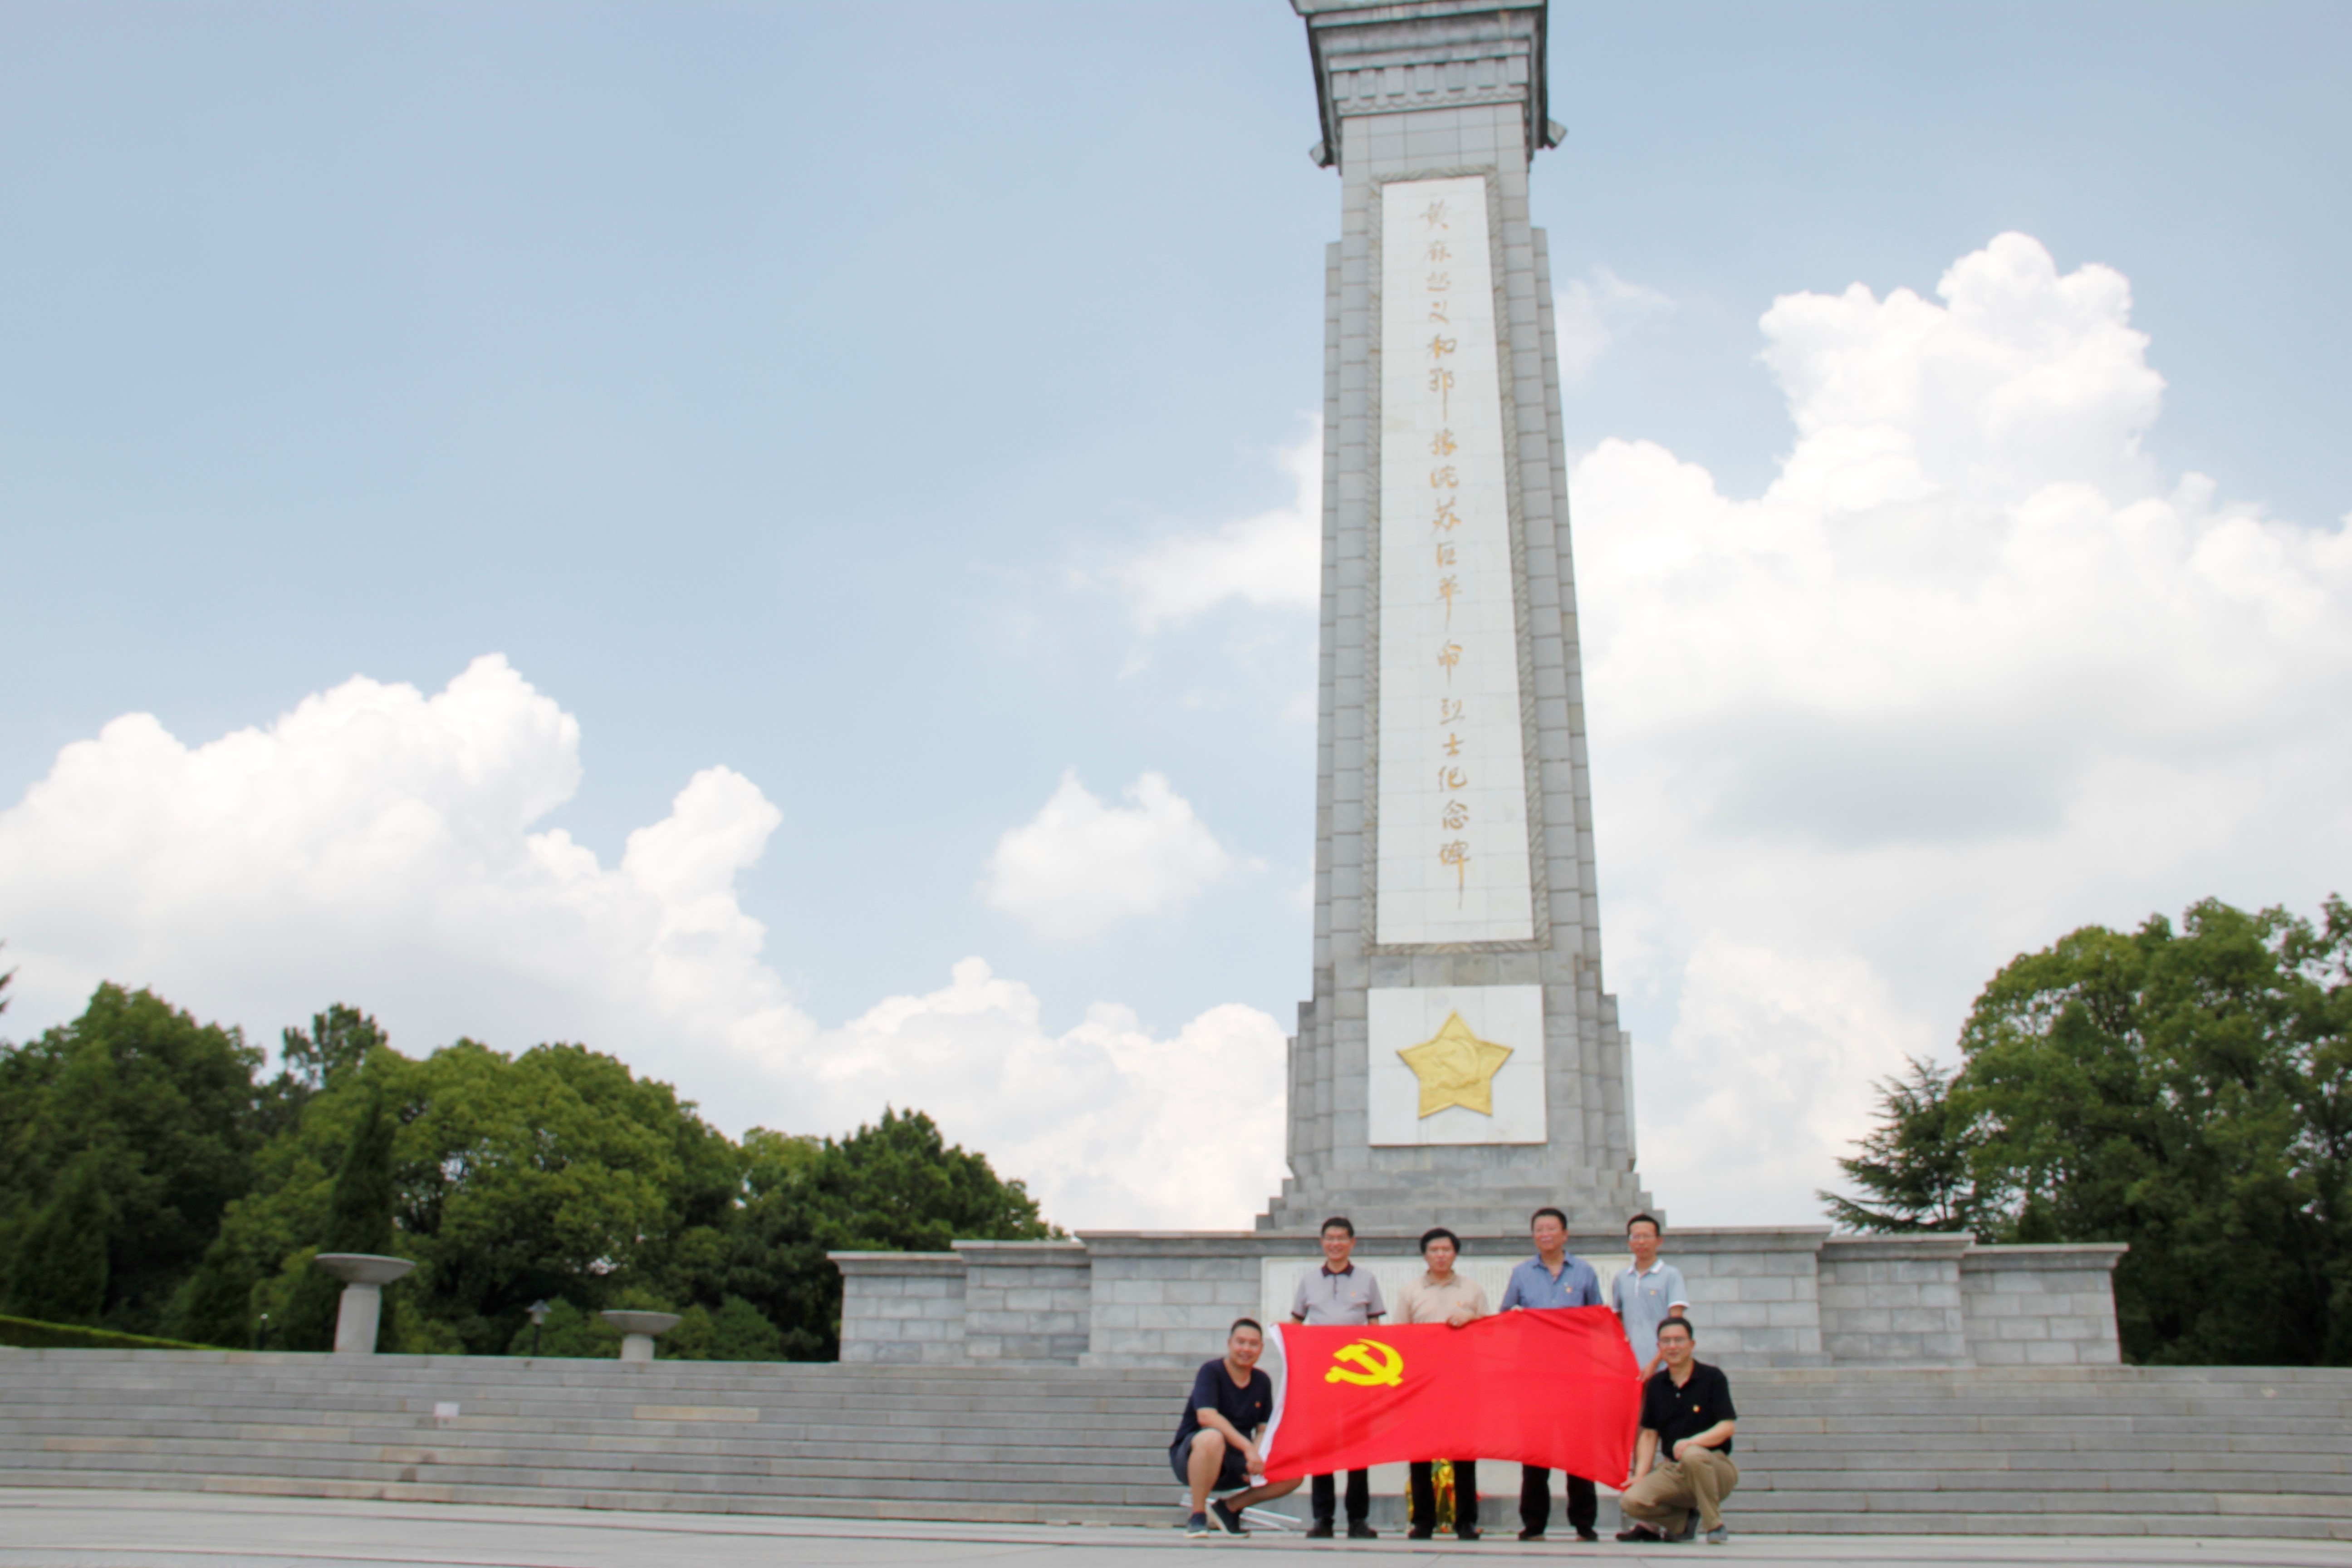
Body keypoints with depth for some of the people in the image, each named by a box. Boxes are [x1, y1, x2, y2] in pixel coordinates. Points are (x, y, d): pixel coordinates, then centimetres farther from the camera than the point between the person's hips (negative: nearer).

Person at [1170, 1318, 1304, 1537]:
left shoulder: (1263, 1382, 6)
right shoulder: (1211, 1371, -11)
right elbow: (1206, 1416, -25)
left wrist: (1257, 1458, -17)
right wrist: (1248, 1447, -31)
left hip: (1235, 1465, 6)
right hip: (1191, 1455, -6)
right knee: (1212, 1438, -40)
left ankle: (1229, 1508, 5)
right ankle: (1196, 1517, -20)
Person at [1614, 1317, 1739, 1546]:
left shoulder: (1712, 1378, -5)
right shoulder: (1656, 1385, 7)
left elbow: (1728, 1426, -13)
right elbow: (1649, 1433, 9)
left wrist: (1692, 1442, -28)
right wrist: (1640, 1475, -3)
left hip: (1716, 1469, -4)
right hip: (1673, 1470, 4)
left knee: (1693, 1456, -39)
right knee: (1632, 1501, -22)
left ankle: (1715, 1526, -16)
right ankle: (1682, 1522, 7)